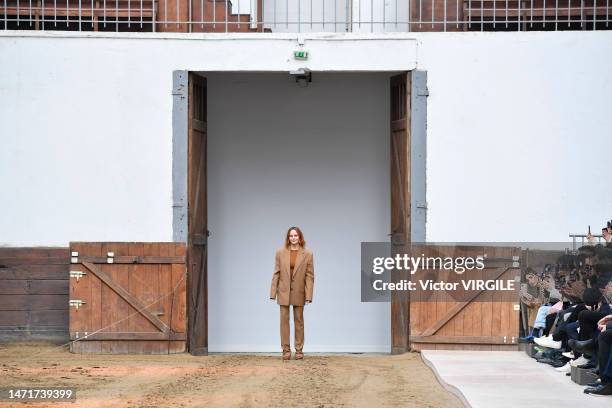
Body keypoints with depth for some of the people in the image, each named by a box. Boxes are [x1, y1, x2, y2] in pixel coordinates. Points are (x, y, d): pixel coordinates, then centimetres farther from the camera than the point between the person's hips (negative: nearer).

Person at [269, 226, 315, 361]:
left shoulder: (307, 254, -3)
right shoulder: (280, 252, 0)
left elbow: (309, 276, -4)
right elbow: (276, 273, 2)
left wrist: (308, 295, -9)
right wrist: (273, 293, -3)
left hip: (299, 293, 0)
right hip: (284, 292, 1)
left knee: (299, 321, 8)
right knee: (284, 320, 1)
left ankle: (299, 350, 16)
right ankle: (286, 350, 7)